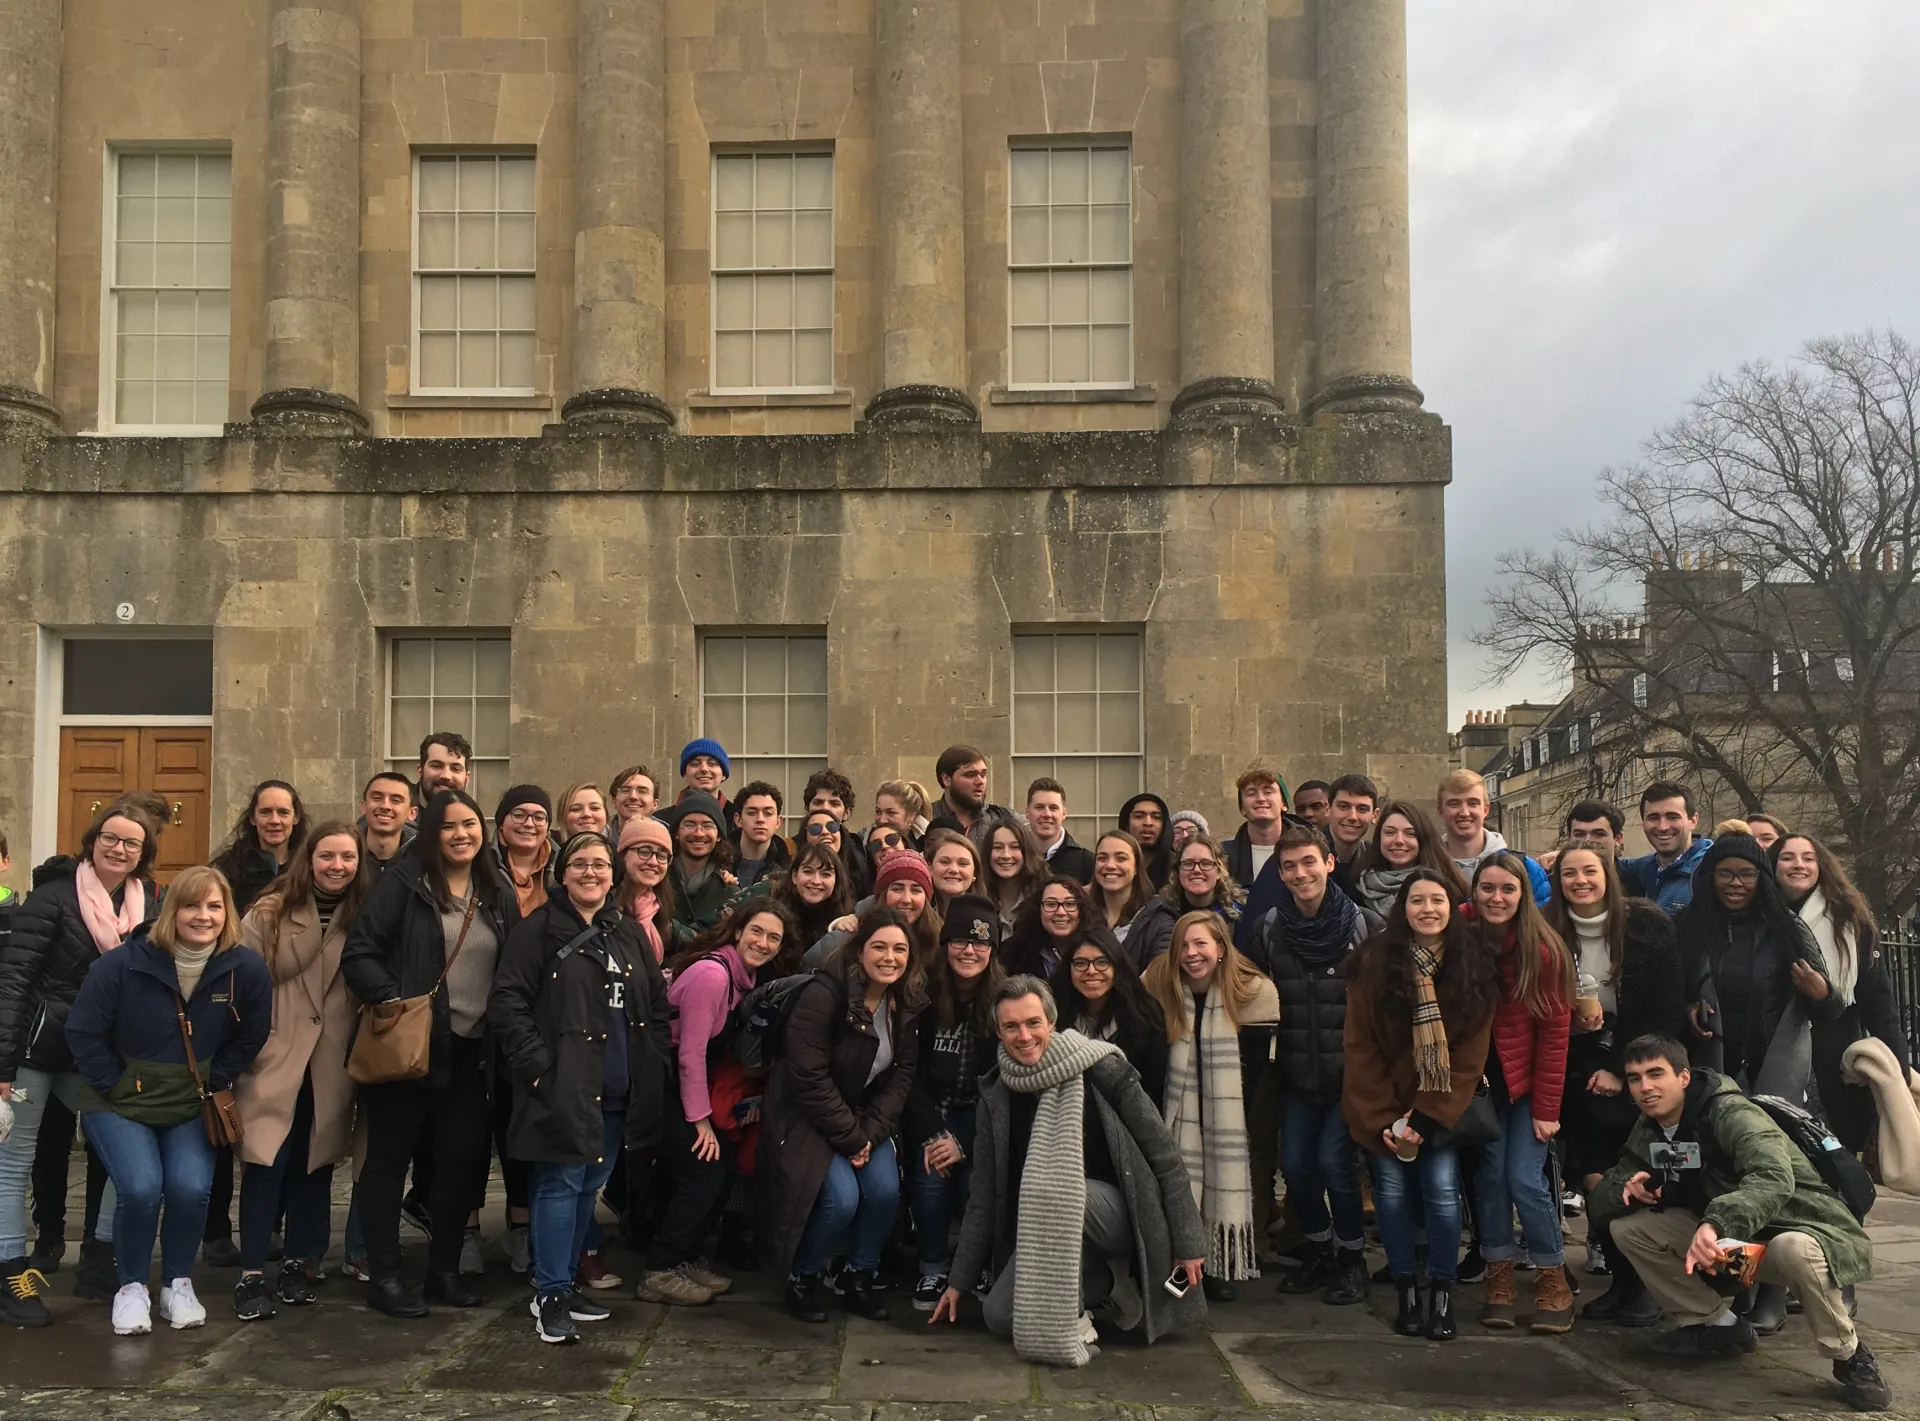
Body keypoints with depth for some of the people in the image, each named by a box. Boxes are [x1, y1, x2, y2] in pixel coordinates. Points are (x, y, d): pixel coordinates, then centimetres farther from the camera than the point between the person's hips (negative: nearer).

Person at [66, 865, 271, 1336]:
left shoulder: (246, 970, -13)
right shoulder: (122, 964, -18)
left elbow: (252, 1036, 2)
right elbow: (84, 1033, -9)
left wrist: (213, 1083, -1)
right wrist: (114, 1087, -8)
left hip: (191, 1106, 2)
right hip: (119, 1102, -2)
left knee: (190, 1188, -18)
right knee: (140, 1188, -21)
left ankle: (178, 1283, 9)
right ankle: (131, 1287, 5)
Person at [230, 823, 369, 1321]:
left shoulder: (364, 917, 4)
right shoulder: (271, 912, -4)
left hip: (332, 1064, 3)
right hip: (275, 1057, -3)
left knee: (315, 1162, 10)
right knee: (267, 1160, -6)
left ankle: (300, 1263, 22)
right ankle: (251, 1275, 1)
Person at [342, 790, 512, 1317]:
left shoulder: (498, 896, 11)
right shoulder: (403, 884, -5)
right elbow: (359, 952, -10)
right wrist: (392, 1002, -19)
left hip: (470, 1051, 5)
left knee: (462, 1159, 7)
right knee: (389, 1158, 4)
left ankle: (444, 1269, 22)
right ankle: (384, 1277, 14)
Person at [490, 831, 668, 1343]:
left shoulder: (629, 934, 14)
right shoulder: (539, 930, -4)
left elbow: (657, 1004, 18)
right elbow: (507, 1002, -10)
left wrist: (652, 1065, 7)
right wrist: (538, 1063, -17)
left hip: (618, 1090, 6)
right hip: (563, 1086, -6)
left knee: (589, 1185, 13)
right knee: (561, 1184, -5)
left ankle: (564, 1284, 25)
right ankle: (550, 1297, 4)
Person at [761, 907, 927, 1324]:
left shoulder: (908, 1003, -4)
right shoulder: (823, 995, -22)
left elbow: (902, 1073, -2)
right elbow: (809, 1078, -21)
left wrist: (871, 1132, -13)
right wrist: (851, 1137, -19)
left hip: (867, 1119, 5)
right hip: (807, 1115, -5)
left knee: (885, 1191, -16)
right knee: (841, 1198, -22)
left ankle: (858, 1276, 10)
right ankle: (801, 1278, 6)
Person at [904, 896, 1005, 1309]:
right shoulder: (924, 997, -8)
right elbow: (912, 1074, -5)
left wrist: (964, 1143, -16)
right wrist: (932, 1134, -15)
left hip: (982, 1116, 0)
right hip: (930, 1113, 0)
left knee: (977, 1179, -24)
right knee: (931, 1178, -24)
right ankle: (933, 1270, -1)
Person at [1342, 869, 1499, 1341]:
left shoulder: (1474, 966, -4)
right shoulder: (1374, 961, -7)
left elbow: (1472, 1053, -5)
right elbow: (1359, 1046, -6)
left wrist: (1427, 1116, -12)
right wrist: (1383, 1119, -11)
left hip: (1441, 1104, 0)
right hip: (1382, 1105, 0)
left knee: (1442, 1188, -9)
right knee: (1392, 1190, -2)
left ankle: (1443, 1295, 6)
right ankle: (1406, 1291, 13)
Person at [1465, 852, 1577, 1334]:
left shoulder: (1545, 950, -12)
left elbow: (1554, 1032, -10)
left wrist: (1546, 1109, -11)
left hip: (1527, 1082, -2)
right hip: (1481, 1080, 2)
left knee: (1525, 1178, -9)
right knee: (1491, 1174, 0)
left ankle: (1553, 1282, 7)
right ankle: (1499, 1279, 13)